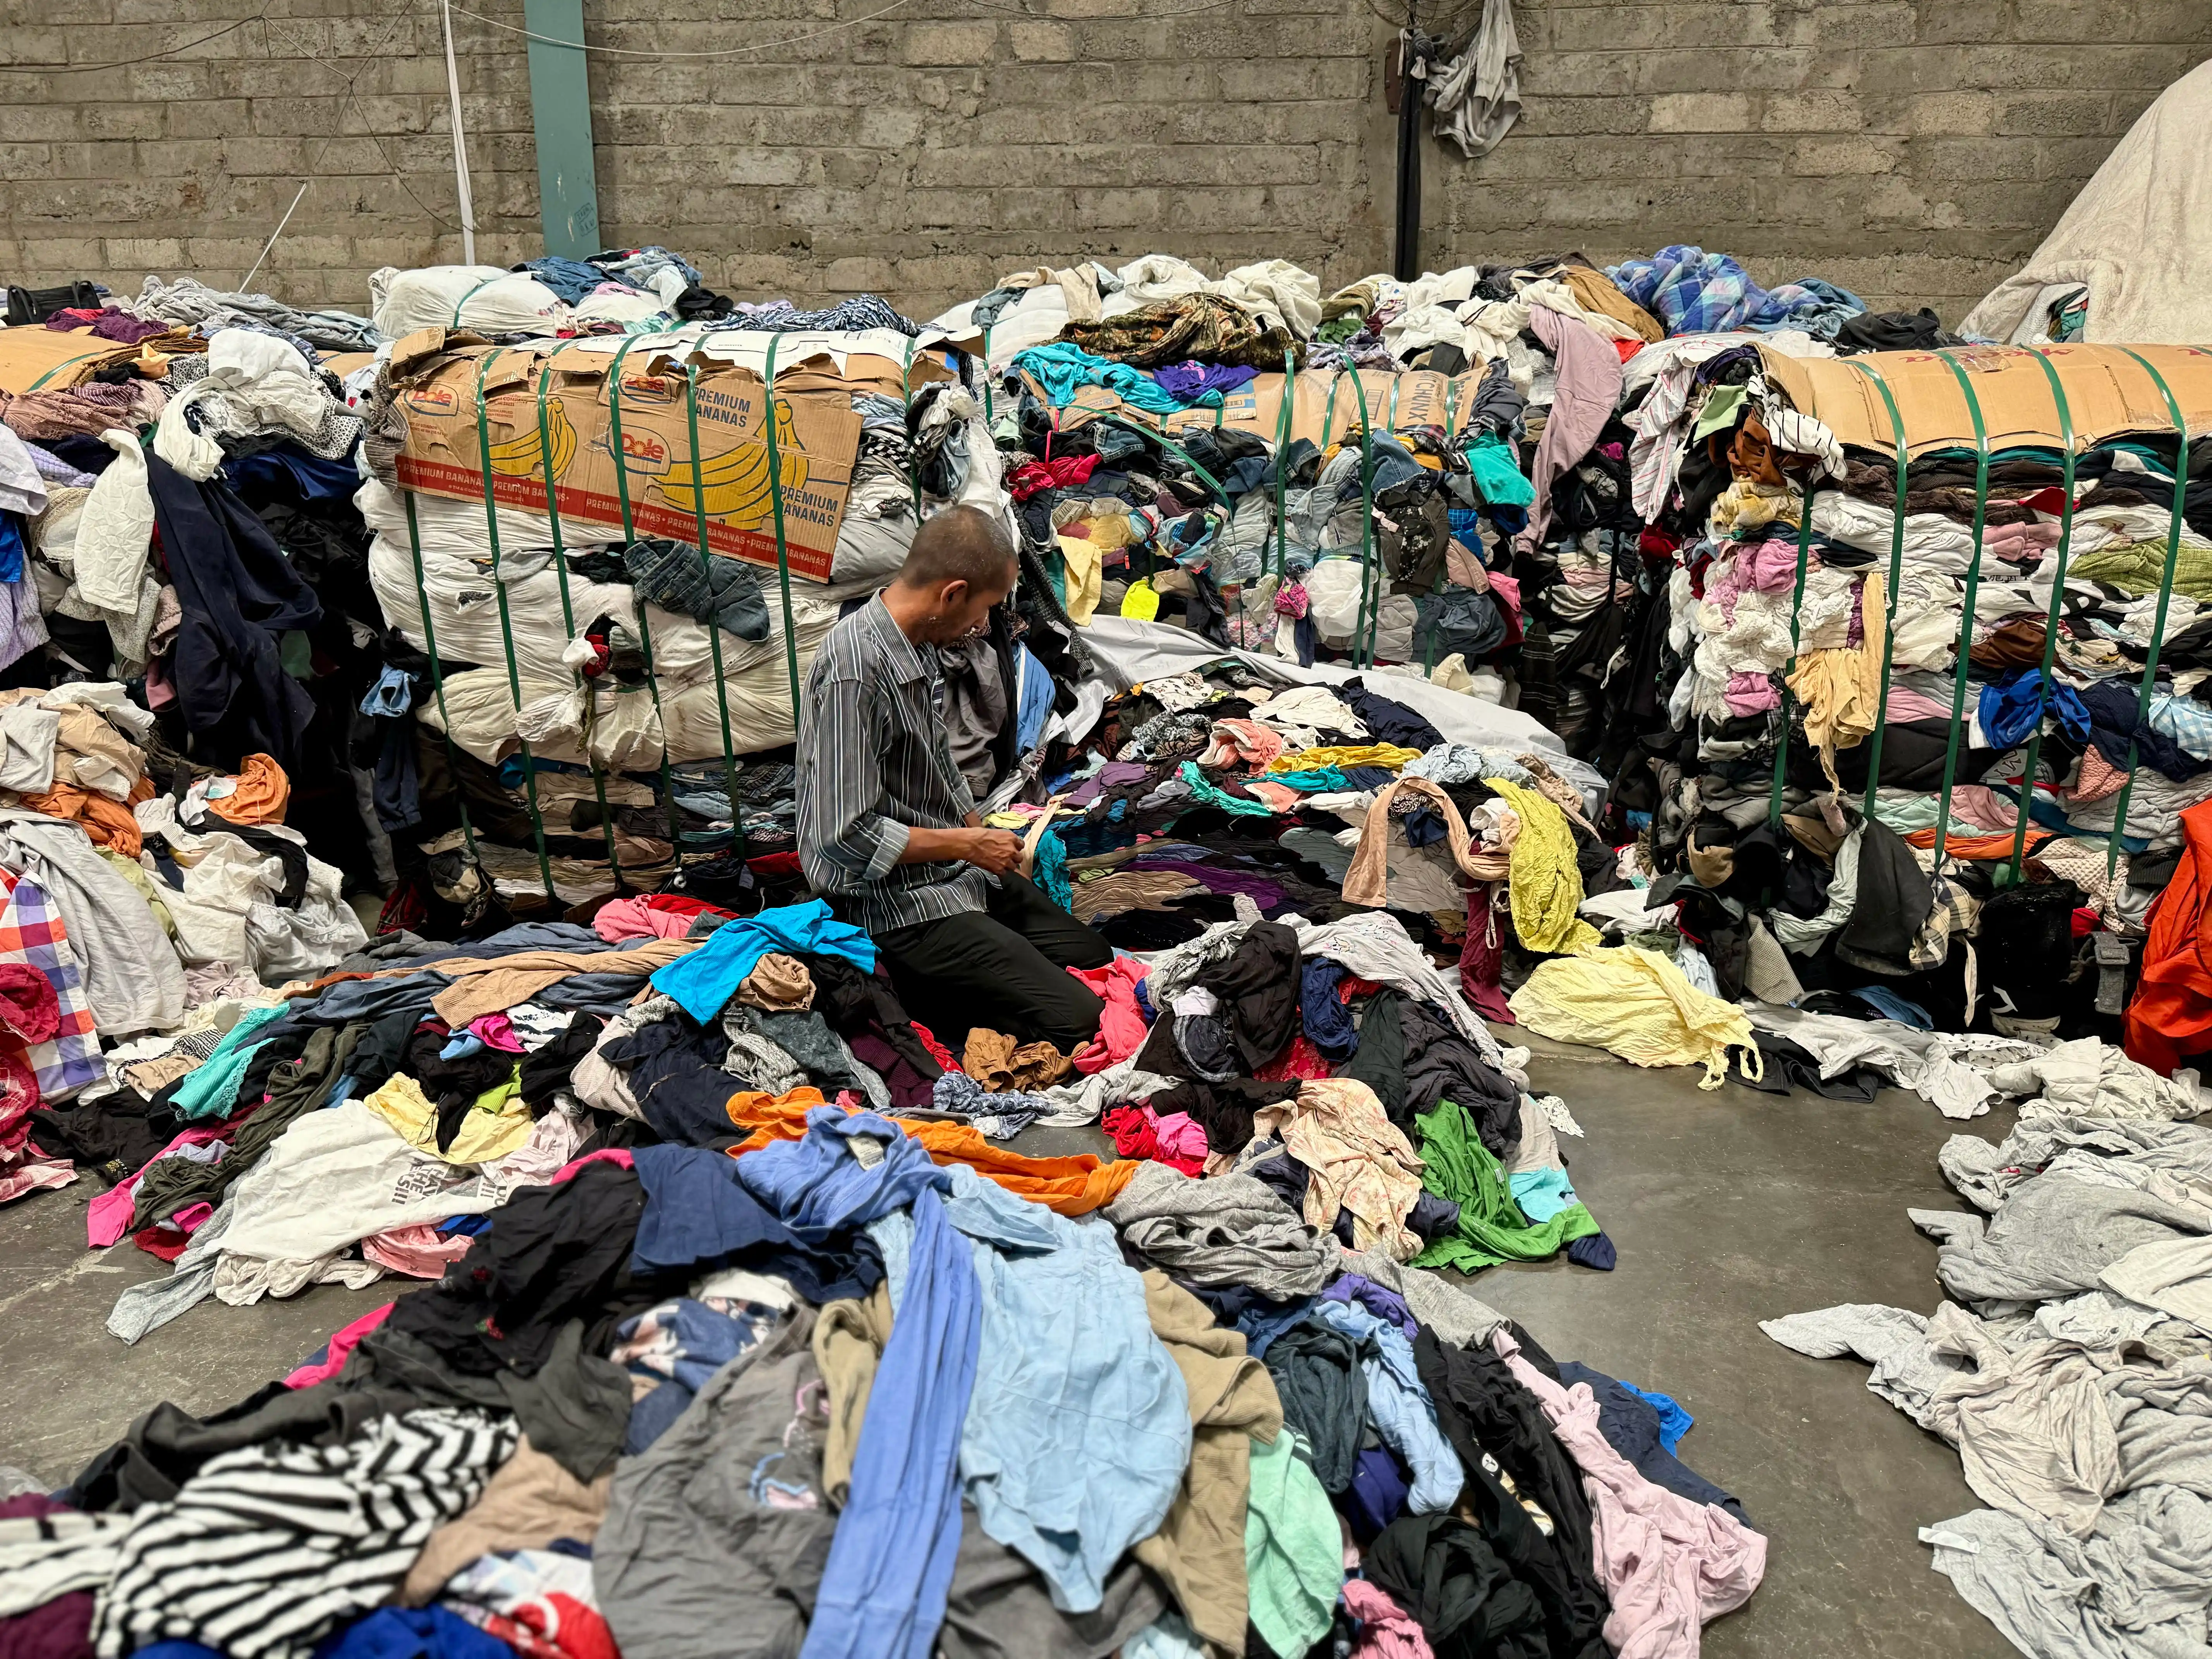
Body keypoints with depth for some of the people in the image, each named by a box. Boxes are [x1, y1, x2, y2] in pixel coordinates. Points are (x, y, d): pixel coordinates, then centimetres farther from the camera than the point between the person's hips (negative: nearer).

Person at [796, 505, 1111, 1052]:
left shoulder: (917, 646, 5)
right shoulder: (855, 672, -26)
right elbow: (849, 836, -27)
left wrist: (985, 836, 9)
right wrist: (968, 844, -16)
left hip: (954, 870, 10)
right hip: (895, 899, -10)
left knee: (1097, 961, 15)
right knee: (1075, 1020, -15)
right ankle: (908, 992, -2)